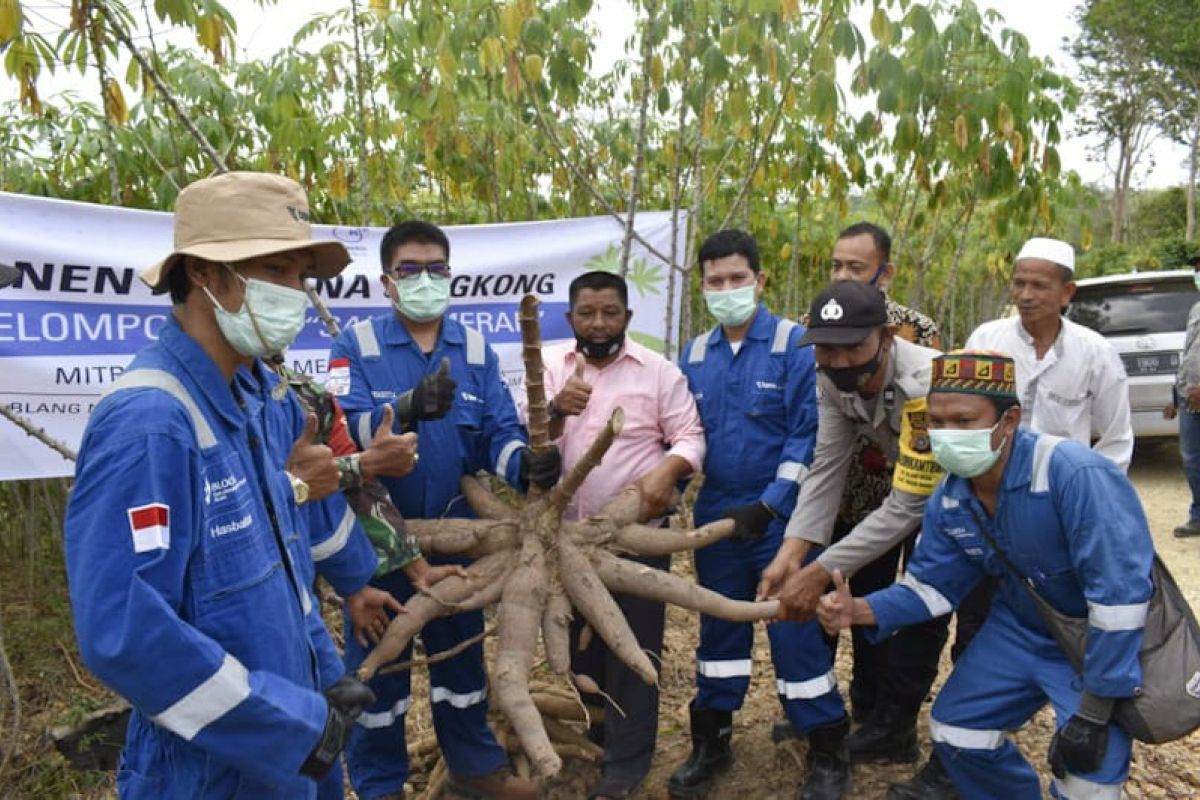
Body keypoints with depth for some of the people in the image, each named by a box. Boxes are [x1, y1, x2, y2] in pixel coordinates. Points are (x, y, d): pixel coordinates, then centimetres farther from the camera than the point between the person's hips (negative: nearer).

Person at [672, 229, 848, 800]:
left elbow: (807, 435, -12)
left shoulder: (795, 345, -8)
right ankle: (711, 743, 29)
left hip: (781, 517, -4)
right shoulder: (694, 356, 7)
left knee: (796, 629, 2)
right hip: (715, 515, 5)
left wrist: (770, 505, -17)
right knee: (719, 628, 14)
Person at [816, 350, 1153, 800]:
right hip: (1022, 629, 6)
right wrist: (862, 611, -22)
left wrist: (1094, 711, -29)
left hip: (1103, 641, -6)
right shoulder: (949, 499, -10)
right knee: (953, 731, 10)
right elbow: (933, 585, -2)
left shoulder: (1077, 474, -33)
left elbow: (1121, 592, -33)